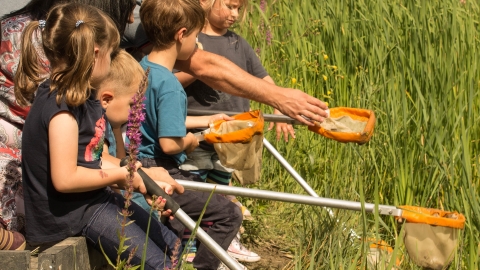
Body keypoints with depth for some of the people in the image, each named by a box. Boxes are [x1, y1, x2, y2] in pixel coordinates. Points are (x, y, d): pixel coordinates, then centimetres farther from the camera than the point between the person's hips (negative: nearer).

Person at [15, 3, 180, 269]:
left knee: (172, 246, 15)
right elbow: (65, 179, -27)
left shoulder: (83, 96, 8)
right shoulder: (61, 107, -23)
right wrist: (120, 175, -15)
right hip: (71, 211, -10)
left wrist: (136, 176, 1)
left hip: (96, 197, 10)